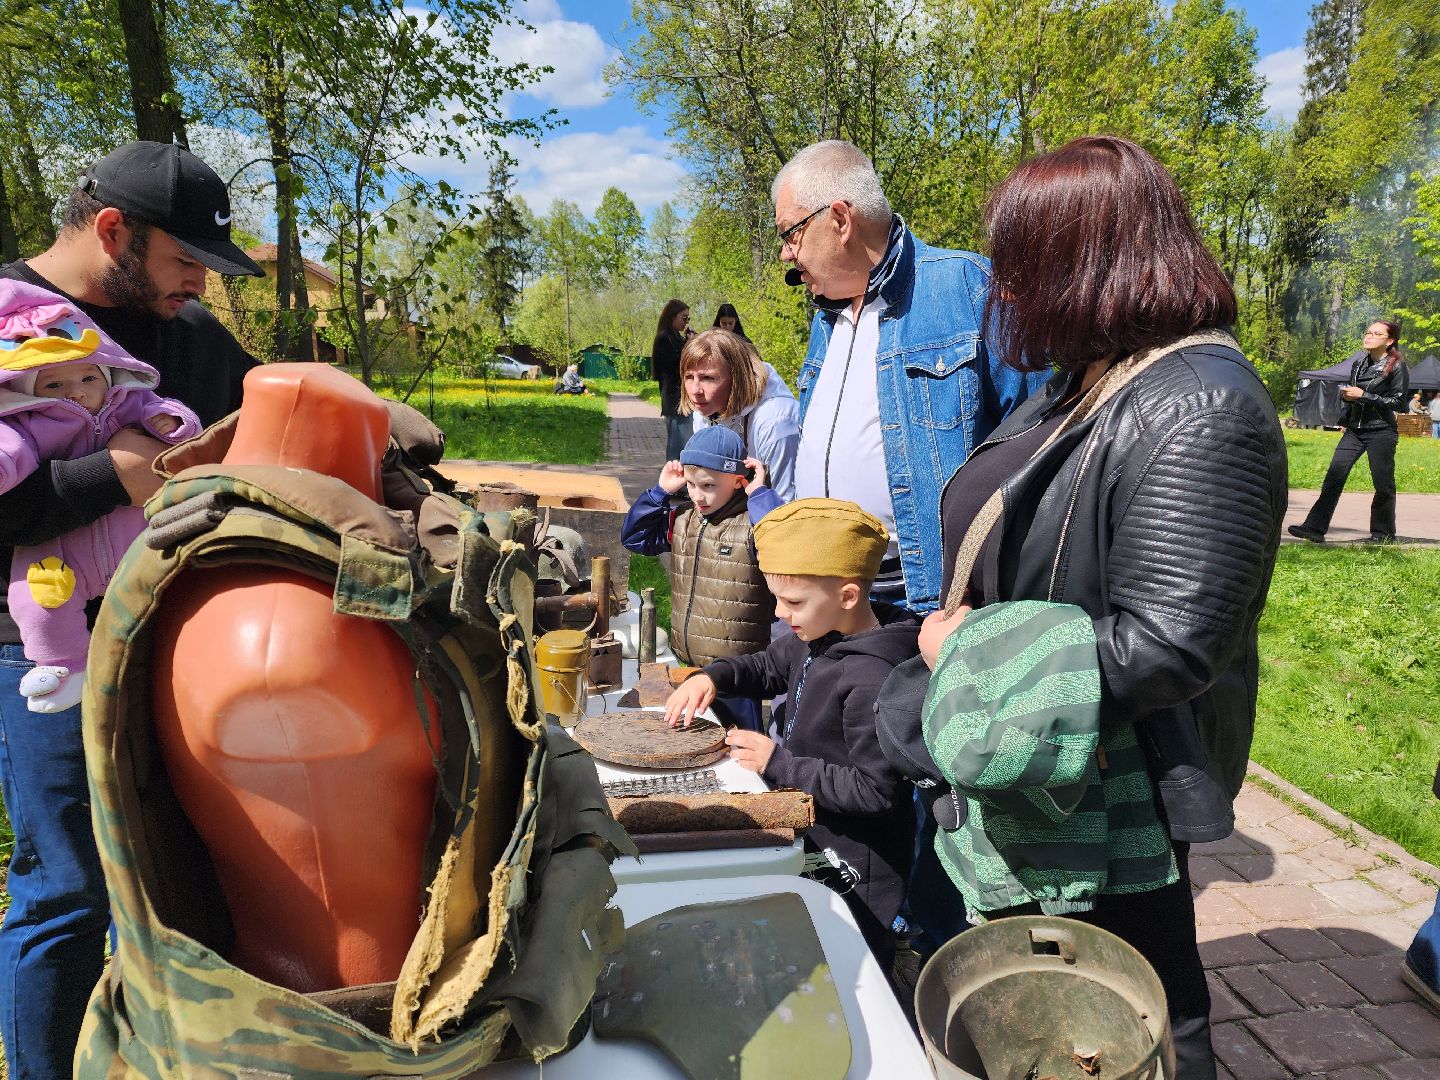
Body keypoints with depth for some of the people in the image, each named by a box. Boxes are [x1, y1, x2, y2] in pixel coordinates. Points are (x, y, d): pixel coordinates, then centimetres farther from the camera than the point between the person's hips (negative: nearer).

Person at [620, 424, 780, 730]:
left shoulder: (752, 522, -16)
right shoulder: (683, 519, 6)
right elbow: (633, 537, 15)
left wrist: (760, 494, -25)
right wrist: (661, 491, 4)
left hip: (735, 671, -7)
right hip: (684, 664, 7)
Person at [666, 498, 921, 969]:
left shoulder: (873, 681, -31)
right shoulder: (821, 635, -4)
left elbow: (874, 791, -27)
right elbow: (769, 666, 15)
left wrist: (779, 764, -23)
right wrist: (713, 675, -3)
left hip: (850, 875, -9)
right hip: (809, 838, 9)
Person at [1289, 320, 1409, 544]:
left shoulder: (1397, 366, -7)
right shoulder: (1359, 359, 9)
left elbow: (1399, 402, -10)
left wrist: (1364, 396, -16)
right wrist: (1346, 394, 4)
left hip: (1382, 432, -5)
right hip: (1354, 429, 5)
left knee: (1383, 484, 4)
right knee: (1334, 476, -6)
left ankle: (1383, 534, 18)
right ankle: (1315, 528, -10)